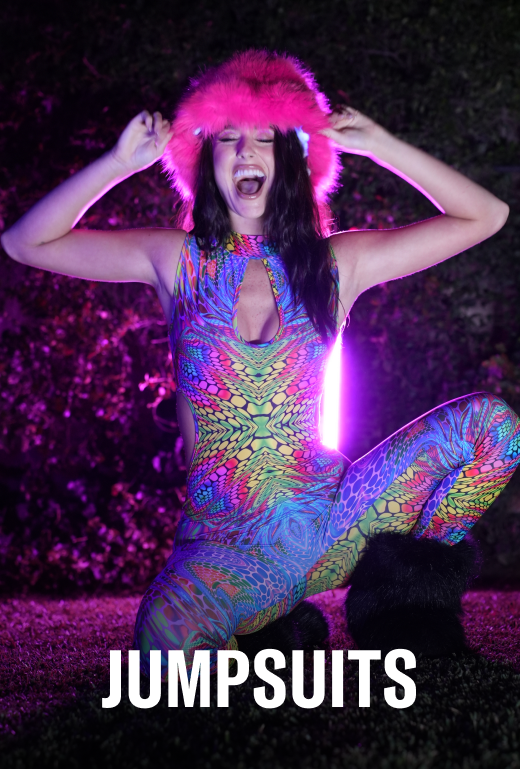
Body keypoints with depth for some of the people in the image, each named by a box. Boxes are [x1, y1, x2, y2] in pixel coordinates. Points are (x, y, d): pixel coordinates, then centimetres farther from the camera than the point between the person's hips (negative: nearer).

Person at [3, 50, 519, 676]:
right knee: (166, 630, -37)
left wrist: (381, 146, 1)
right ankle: (276, 628, -3)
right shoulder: (178, 261, 5)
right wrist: (120, 162, -3)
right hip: (226, 547, -2)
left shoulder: (336, 264, 6)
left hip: (332, 523, 2)